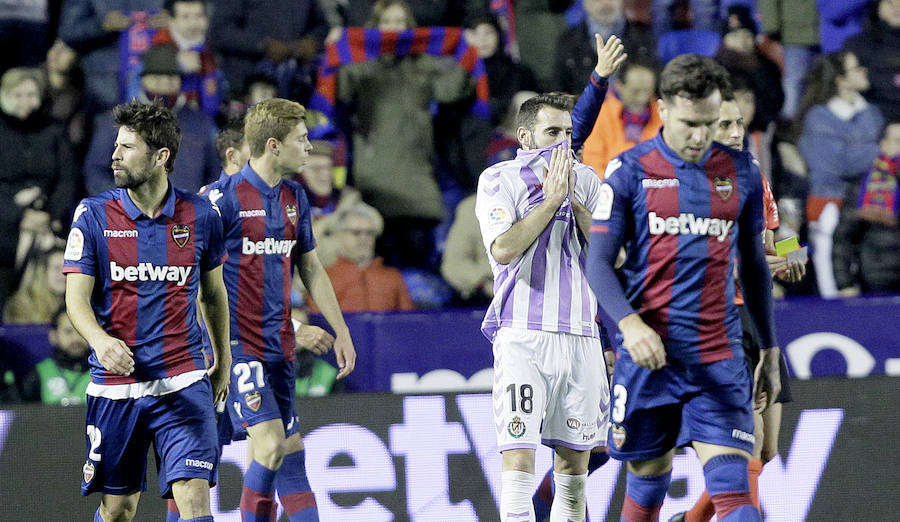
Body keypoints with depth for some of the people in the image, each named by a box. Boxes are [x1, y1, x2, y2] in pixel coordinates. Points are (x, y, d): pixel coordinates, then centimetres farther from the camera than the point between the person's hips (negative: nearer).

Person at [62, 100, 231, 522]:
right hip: (115, 387, 0)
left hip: (182, 384, 0)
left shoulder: (199, 215, 2)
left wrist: (222, 361, 25)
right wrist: (100, 340, -27)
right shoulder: (93, 214, -1)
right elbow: (76, 297, -6)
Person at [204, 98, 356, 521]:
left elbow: (311, 269, 22)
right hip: (237, 343, -7)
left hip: (278, 344, 7)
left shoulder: (294, 198, 12)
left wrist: (340, 332, 20)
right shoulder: (224, 196, -11)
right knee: (271, 445, -17)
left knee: (289, 453, 5)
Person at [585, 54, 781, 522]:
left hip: (719, 360, 1)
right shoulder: (630, 171, -1)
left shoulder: (741, 172, 8)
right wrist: (630, 323, -22)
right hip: (648, 356, -1)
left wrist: (770, 349, 20)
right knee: (649, 481, 7)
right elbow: (598, 262, -5)